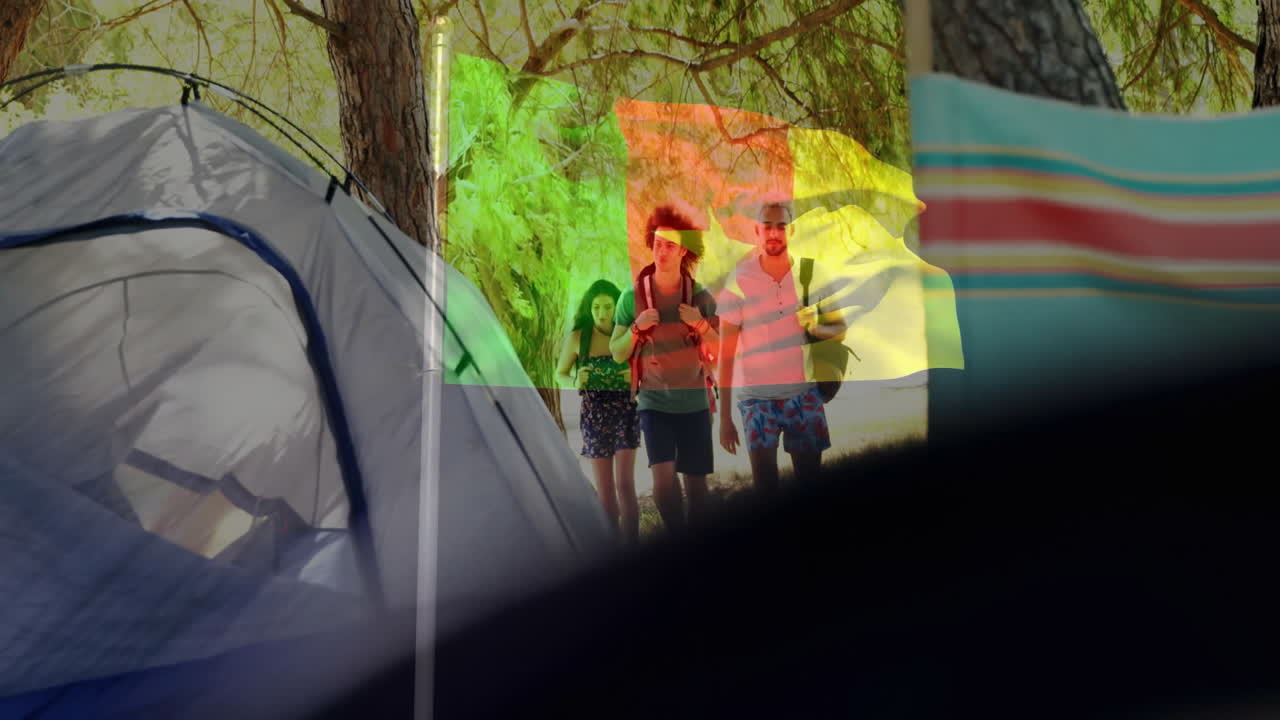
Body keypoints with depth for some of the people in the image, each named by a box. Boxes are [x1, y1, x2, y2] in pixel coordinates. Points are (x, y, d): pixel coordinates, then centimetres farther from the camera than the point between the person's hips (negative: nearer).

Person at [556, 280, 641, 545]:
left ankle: (631, 545, -4)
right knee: (604, 489, 7)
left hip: (625, 412, -1)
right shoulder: (577, 338, -4)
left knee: (624, 483, -10)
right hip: (594, 416, 1)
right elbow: (560, 373, 8)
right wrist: (575, 382, -14)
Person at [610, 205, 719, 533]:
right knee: (663, 476, -15)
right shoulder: (632, 296, -3)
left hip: (694, 402, 1)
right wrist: (637, 329, -17)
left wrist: (701, 325, -16)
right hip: (654, 402, -1)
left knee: (695, 480, 6)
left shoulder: (700, 295, -1)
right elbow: (617, 353, 1)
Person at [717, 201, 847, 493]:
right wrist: (725, 416, -7)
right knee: (765, 487, -3)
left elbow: (840, 327, 10)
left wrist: (817, 329, -15)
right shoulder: (738, 281, -6)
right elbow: (726, 352, -5)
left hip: (804, 394, 2)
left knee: (810, 480, 5)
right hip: (756, 398, -2)